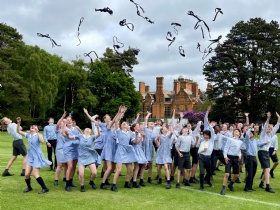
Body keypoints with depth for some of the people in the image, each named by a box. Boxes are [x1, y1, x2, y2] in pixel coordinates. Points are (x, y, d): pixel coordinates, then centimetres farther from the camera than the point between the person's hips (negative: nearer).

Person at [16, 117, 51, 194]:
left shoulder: (38, 135, -7)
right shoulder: (28, 135, 8)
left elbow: (42, 141, -27)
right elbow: (18, 131, 6)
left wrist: (37, 132, -27)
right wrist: (18, 123, -7)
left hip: (37, 157, -5)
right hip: (30, 157, 5)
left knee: (35, 174, -10)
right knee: (27, 174, 1)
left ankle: (45, 188, 1)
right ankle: (29, 187, 26)